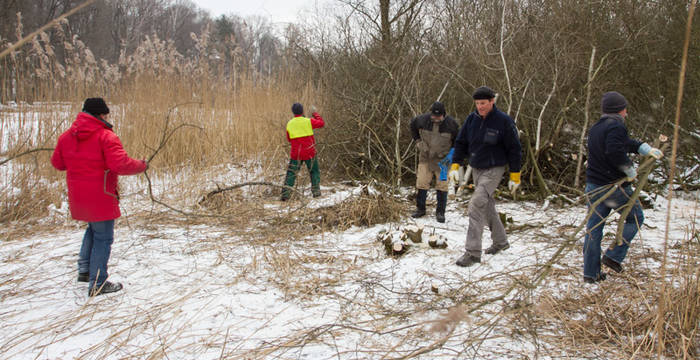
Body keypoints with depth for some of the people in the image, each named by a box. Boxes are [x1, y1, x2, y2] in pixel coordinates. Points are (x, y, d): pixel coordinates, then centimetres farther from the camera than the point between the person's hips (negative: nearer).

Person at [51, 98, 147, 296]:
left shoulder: (66, 136, 6)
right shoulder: (106, 137, -16)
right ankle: (98, 283, 7)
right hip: (101, 198, -7)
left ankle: (84, 269, 28)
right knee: (103, 237, 3)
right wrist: (141, 166, -9)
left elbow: (57, 163, 14)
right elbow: (120, 165, -25)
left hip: (78, 197, 7)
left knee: (93, 229, 29)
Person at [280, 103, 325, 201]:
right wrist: (315, 114, 19)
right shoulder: (308, 121, -8)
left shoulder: (289, 124, 0)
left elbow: (289, 139, 10)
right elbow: (321, 123, 7)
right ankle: (316, 191, 12)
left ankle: (285, 194, -4)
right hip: (309, 153, -1)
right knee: (314, 171, 17)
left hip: (296, 154, 1)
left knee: (291, 173, 6)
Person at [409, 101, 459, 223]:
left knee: (442, 185, -1)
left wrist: (452, 152, -1)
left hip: (442, 159, -1)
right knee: (421, 183, 3)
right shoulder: (423, 120, -10)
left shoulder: (451, 124, -11)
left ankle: (440, 212, 9)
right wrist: (417, 140, 10)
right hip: (425, 157, 2)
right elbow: (413, 124, 15)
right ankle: (420, 208, 17)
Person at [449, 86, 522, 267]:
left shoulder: (503, 121, -12)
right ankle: (500, 241, 35)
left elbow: (514, 149, -7)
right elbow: (460, 142, 9)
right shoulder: (471, 119, 1)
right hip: (476, 169, 6)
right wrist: (455, 165, -2)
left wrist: (515, 176, -6)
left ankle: (473, 252, -17)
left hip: (494, 170, -6)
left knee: (476, 204, -19)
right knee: (487, 205, 16)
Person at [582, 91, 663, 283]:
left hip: (593, 186, 8)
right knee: (636, 217, 16)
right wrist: (629, 169, -16)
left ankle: (591, 273, 12)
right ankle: (614, 256, 8)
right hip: (614, 187, -7)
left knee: (593, 229, 9)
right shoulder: (616, 126, -14)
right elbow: (615, 152, -30)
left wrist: (647, 149, 24)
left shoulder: (595, 129, 15)